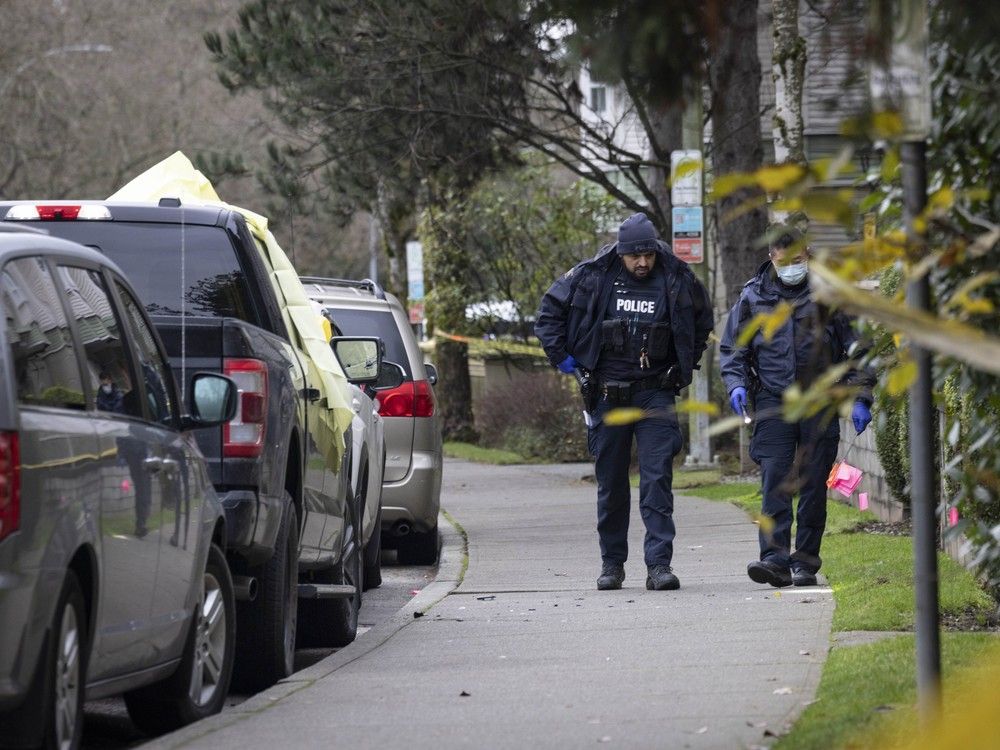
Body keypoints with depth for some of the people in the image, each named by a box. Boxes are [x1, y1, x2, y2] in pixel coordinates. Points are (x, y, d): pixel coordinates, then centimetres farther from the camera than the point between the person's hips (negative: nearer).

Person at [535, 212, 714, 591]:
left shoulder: (676, 280, 0)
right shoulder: (591, 278, -3)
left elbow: (702, 319, 20)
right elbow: (549, 313, 9)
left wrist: (685, 364, 15)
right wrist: (564, 359, 3)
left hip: (655, 393, -1)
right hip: (607, 395, 1)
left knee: (657, 481, -9)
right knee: (610, 483, 7)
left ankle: (659, 564, -12)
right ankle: (612, 563, 17)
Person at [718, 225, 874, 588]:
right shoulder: (753, 296, 7)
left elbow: (854, 349, 8)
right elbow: (731, 348, 15)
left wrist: (860, 398, 2)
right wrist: (737, 384, -3)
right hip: (773, 401, 0)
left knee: (813, 486, 1)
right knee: (774, 482, -12)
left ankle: (806, 563, 7)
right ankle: (776, 559, -19)